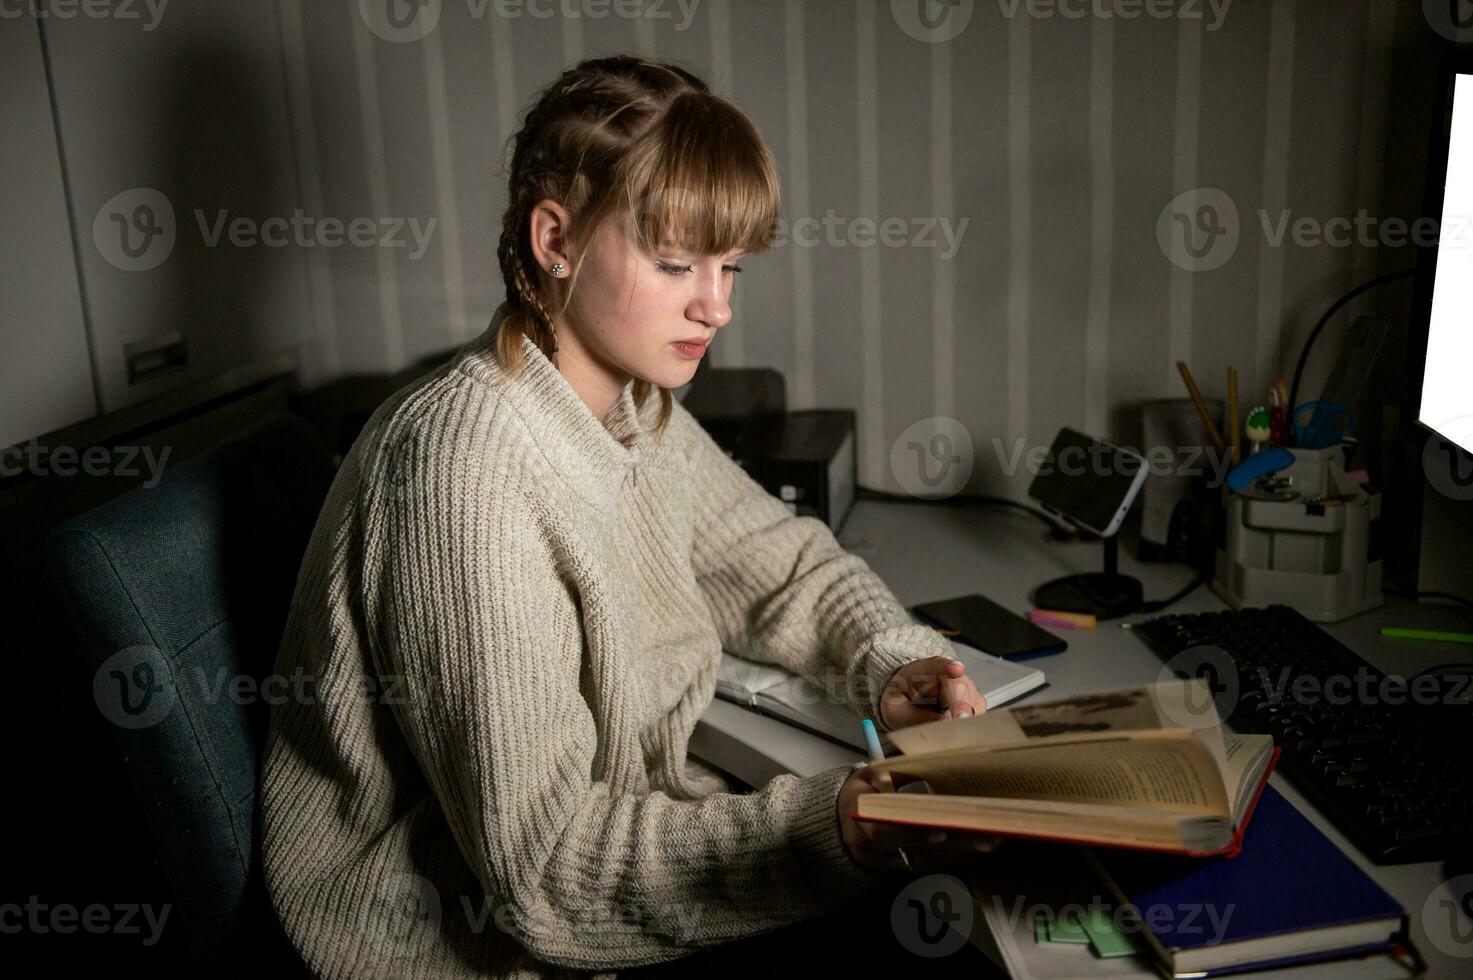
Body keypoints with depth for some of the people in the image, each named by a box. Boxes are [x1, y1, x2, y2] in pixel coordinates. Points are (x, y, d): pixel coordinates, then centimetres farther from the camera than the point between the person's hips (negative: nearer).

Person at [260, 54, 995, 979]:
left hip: (618, 825, 7)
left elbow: (787, 563, 13)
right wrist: (838, 833, -34)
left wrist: (891, 663, -7)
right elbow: (545, 863, -27)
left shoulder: (638, 411, -2)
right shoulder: (466, 469, -27)